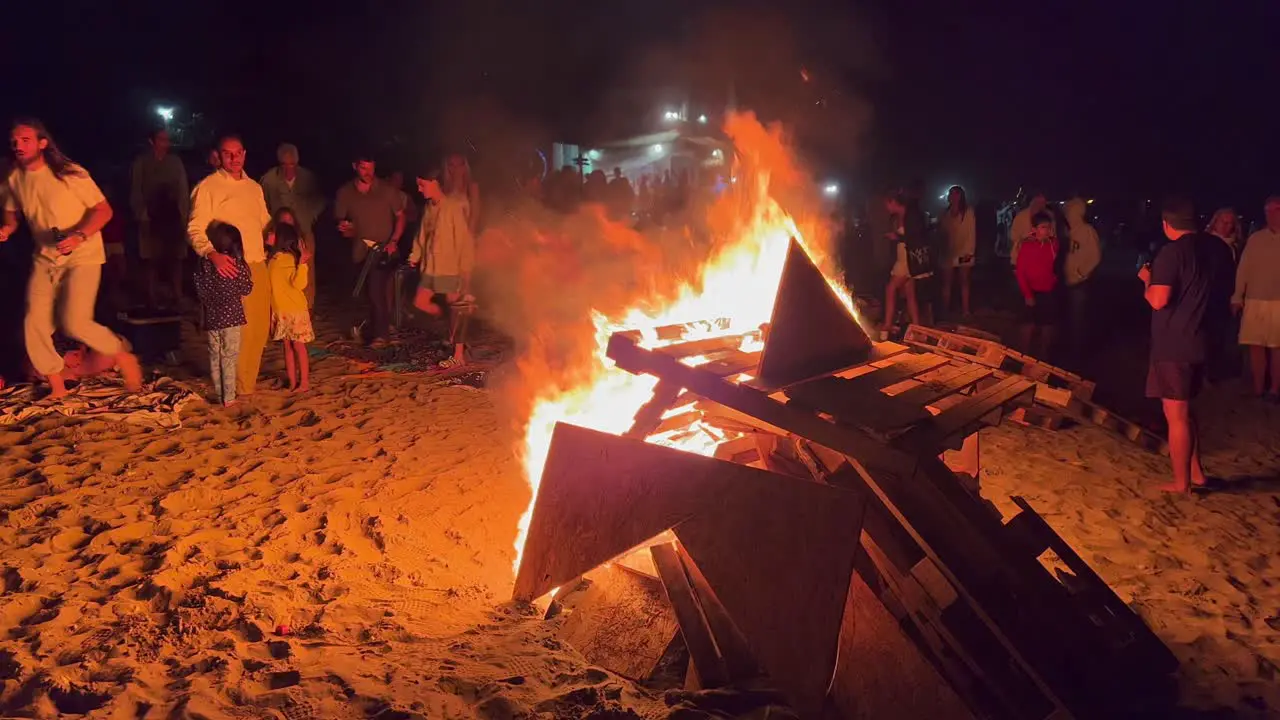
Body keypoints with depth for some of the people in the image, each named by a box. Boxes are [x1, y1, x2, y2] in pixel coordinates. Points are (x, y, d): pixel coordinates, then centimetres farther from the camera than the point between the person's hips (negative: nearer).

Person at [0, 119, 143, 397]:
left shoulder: (70, 174, -16)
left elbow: (103, 210, -15)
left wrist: (79, 236, -30)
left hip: (83, 256, -6)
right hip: (45, 258, 6)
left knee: (75, 323, -19)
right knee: (34, 323, 1)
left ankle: (122, 355, 9)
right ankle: (57, 387, 17)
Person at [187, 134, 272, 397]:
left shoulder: (254, 187, 17)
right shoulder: (208, 187, -4)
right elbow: (195, 229, -11)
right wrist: (212, 254, -27)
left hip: (259, 266, 7)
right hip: (231, 268, -7)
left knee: (260, 328, 10)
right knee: (238, 329, -6)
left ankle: (249, 380, 26)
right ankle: (240, 387, 5)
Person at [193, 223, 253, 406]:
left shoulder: (203, 263, -2)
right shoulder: (237, 264, -12)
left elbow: (200, 290, 3)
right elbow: (246, 289, -4)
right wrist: (248, 274, 13)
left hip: (211, 318, 3)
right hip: (231, 317, -3)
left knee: (215, 357, 13)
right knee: (229, 358, 3)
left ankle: (219, 394, 19)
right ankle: (229, 397, 5)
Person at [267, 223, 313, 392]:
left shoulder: (290, 259, -14)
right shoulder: (273, 258, 8)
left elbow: (299, 283, -23)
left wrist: (302, 264, -31)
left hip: (295, 310, -7)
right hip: (281, 311, 7)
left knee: (298, 346, -1)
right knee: (287, 347, 11)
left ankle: (304, 382, 5)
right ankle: (292, 383, 17)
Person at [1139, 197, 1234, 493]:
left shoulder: (1172, 253, -17)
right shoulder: (1217, 247, 6)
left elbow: (1158, 300, -23)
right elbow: (1223, 287, 20)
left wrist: (1148, 280, -5)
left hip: (1173, 345, -8)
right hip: (1202, 342, 8)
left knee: (1176, 415, 1)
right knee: (1185, 410, 22)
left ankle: (1181, 483, 8)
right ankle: (1196, 472, 27)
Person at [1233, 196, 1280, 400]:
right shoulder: (1255, 238, 9)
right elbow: (1243, 269, 10)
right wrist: (1237, 297, 5)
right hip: (1255, 301, 2)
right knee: (1256, 346, 4)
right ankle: (1258, 389, 13)